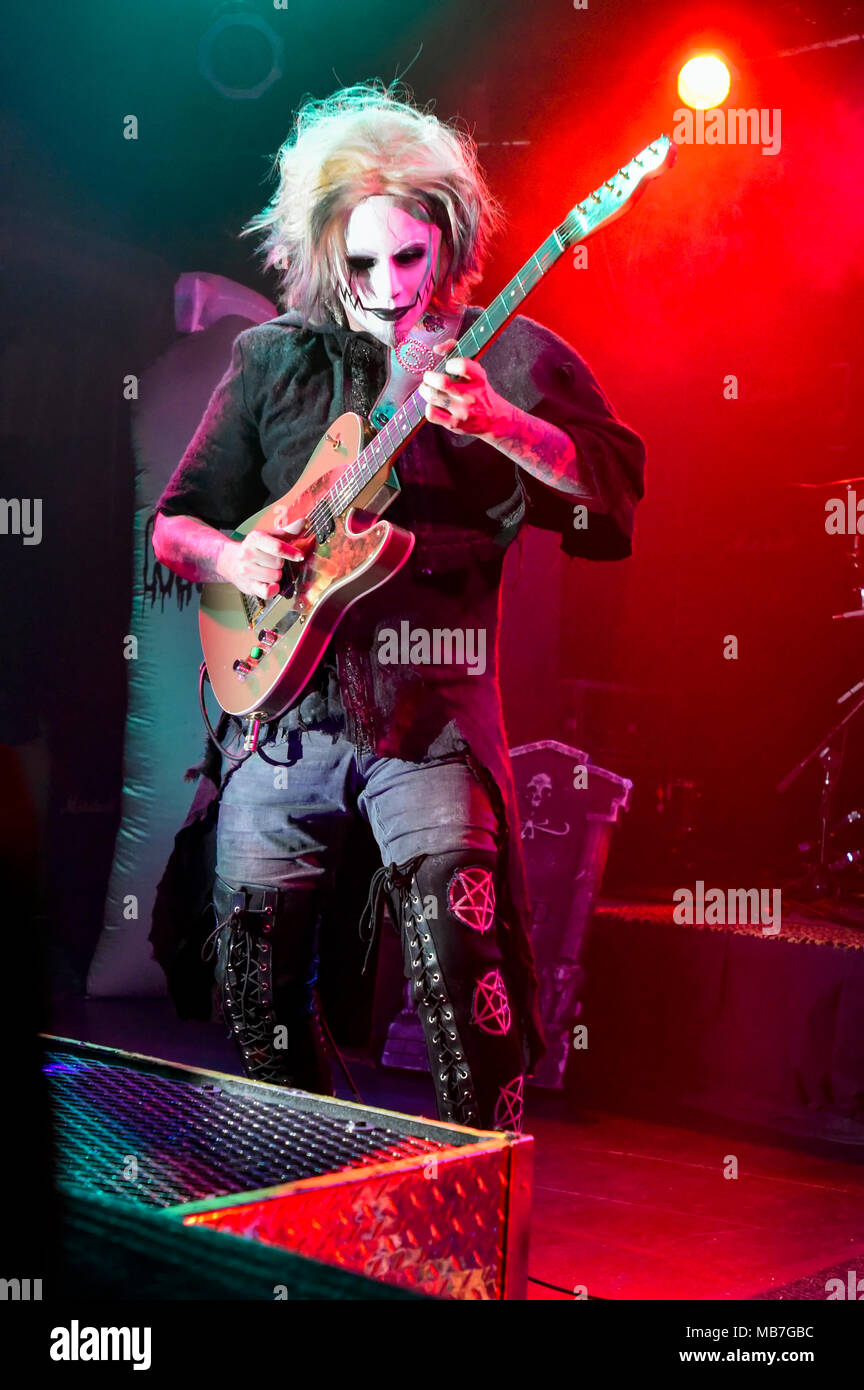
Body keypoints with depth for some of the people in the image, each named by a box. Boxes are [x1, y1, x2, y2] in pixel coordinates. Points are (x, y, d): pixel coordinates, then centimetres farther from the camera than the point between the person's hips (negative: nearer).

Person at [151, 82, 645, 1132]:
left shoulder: (506, 354, 2)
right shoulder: (273, 360, 10)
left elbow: (615, 494, -11)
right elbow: (173, 523, 14)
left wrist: (496, 422, -26)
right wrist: (226, 556, -8)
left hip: (431, 702, -3)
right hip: (282, 700, 4)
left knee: (457, 948, -17)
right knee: (255, 980, 11)